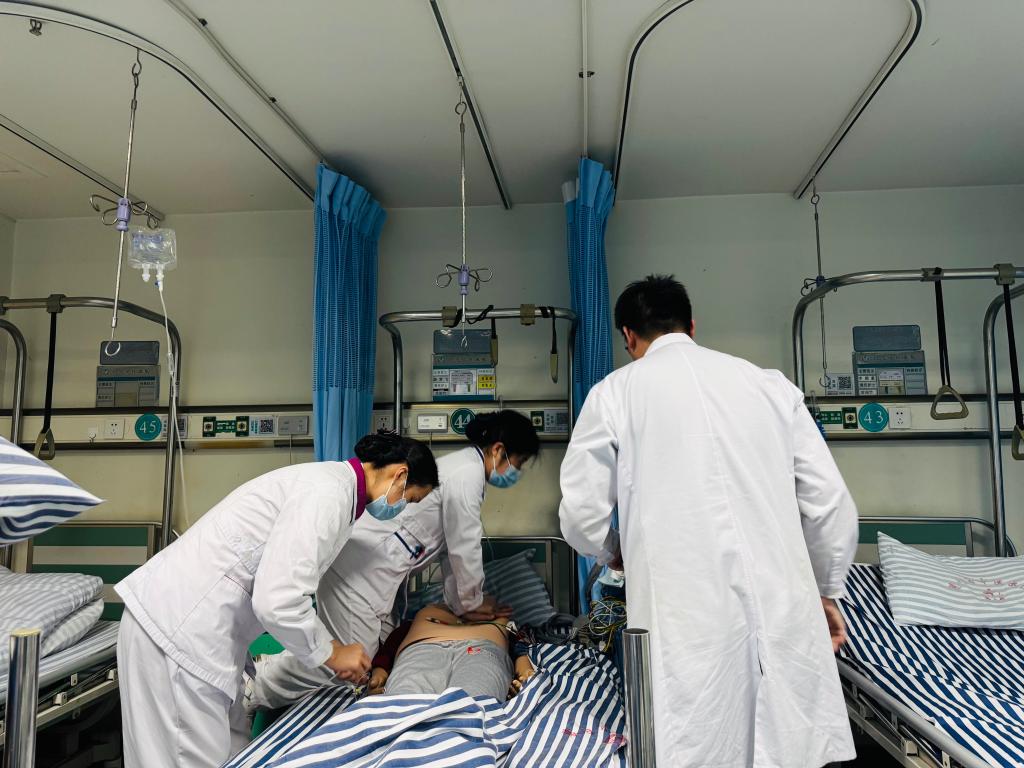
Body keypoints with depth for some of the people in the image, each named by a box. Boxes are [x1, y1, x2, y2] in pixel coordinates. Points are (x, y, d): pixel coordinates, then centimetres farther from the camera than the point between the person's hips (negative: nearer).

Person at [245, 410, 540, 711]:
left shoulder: (463, 467, 14)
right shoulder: (468, 472, -17)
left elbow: (452, 546, 18)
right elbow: (464, 548, -12)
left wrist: (460, 604, 17)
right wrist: (472, 602, 4)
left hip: (368, 564, 10)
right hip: (360, 566, -10)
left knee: (382, 653, 13)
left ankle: (270, 667, 20)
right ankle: (256, 685, 7)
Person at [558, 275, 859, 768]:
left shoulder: (615, 392, 2)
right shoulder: (770, 385, 10)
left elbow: (581, 516, 3)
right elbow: (831, 505, 10)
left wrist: (617, 554, 24)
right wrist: (825, 592, 24)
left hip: (688, 620, -3)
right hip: (785, 612, 3)